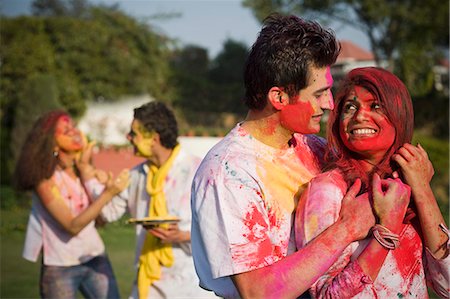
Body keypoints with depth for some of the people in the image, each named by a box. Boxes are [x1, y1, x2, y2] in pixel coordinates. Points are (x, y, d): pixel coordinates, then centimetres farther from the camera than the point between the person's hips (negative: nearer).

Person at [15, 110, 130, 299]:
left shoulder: (82, 170, 0)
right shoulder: (46, 179, -15)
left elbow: (102, 217, -13)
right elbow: (72, 226, -23)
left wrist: (85, 168, -15)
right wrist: (108, 193, -31)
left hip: (95, 260, 5)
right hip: (60, 268, -5)